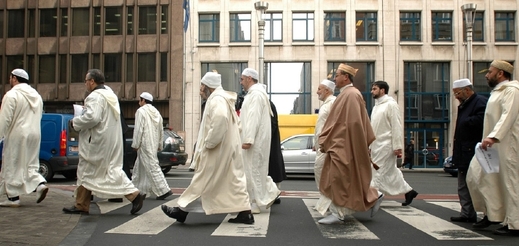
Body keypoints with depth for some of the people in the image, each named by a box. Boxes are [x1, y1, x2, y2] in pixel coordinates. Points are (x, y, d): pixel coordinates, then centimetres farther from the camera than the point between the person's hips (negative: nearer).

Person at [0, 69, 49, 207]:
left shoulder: (12, 95, -11)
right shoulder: (36, 95, 14)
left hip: (17, 135, -7)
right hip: (34, 134, 7)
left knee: (12, 166, 2)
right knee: (30, 165, 14)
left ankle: (13, 197, 5)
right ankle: (40, 184, -6)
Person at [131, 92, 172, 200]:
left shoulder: (141, 111, -8)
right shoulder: (156, 112, 16)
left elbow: (138, 129, -15)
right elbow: (161, 131, 17)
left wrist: (135, 144, -10)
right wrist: (159, 145, 21)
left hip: (145, 144, -8)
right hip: (154, 144, 9)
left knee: (152, 167, -8)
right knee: (140, 166, 17)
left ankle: (164, 190, -12)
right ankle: (139, 190, 22)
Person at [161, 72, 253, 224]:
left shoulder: (216, 99, -14)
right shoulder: (224, 99, 17)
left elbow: (220, 119, -33)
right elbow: (237, 123, 23)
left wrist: (209, 143, -24)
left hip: (217, 150, -10)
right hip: (228, 148, 10)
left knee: (203, 181, -1)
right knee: (234, 180, 9)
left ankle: (182, 211, 9)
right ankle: (245, 213, 9)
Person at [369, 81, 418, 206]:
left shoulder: (390, 104, -9)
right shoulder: (376, 106, 17)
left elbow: (396, 126, -14)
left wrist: (397, 146, -18)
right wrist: (370, 145, 14)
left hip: (386, 144, -9)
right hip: (377, 145, 9)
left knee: (379, 172, -6)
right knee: (390, 172, 11)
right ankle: (408, 191, 21)